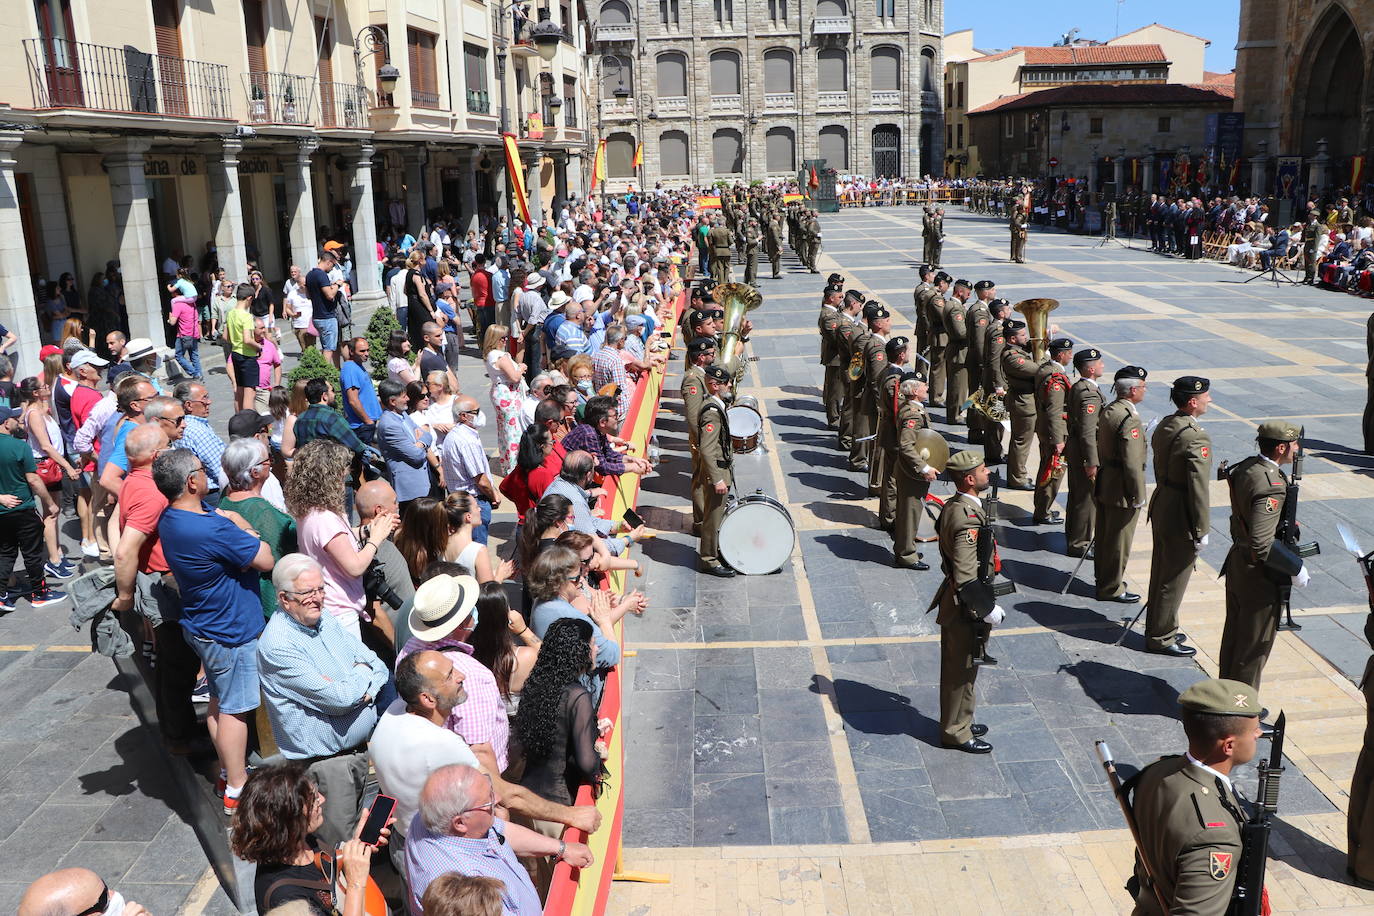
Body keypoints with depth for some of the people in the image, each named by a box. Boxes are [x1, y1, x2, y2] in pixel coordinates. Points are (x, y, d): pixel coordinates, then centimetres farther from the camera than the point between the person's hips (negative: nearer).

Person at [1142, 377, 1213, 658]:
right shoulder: (1197, 439, -24)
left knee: (1160, 573, 20)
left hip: (1161, 508, 9)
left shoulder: (1165, 425, 3)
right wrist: (1202, 530, -15)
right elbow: (1199, 488, -22)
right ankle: (1161, 638, 16)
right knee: (1174, 580, 5)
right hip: (1181, 519, -9)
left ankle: (1156, 628, 33)